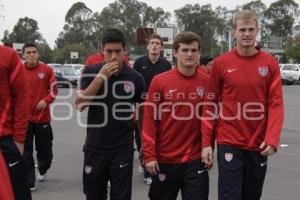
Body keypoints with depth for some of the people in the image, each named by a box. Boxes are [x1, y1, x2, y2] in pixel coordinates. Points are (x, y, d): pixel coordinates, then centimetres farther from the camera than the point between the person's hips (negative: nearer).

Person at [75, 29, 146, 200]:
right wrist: (101, 77, -20)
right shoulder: (91, 72, -4)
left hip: (123, 150, -1)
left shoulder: (135, 78, -4)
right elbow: (80, 105, -14)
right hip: (95, 148, 1)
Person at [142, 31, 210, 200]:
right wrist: (150, 155, -7)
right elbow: (150, 120, -5)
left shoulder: (207, 82, -1)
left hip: (196, 160, 0)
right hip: (164, 160, 0)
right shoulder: (159, 81, -6)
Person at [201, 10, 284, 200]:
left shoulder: (270, 63, 0)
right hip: (229, 143, -2)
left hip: (259, 145, 2)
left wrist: (272, 139, -16)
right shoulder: (221, 63, -2)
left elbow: (276, 104, -3)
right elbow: (211, 105, 0)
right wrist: (207, 142, -4)